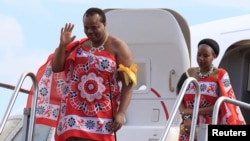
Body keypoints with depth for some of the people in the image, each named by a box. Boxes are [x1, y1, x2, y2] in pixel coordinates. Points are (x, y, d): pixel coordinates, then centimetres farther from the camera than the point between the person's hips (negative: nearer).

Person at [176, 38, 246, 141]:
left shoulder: (219, 75, -1)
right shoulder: (189, 74, 11)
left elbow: (224, 105, -9)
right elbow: (180, 101, 7)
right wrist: (186, 117, -13)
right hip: (189, 131, 4)